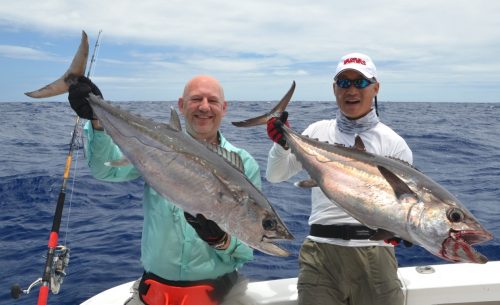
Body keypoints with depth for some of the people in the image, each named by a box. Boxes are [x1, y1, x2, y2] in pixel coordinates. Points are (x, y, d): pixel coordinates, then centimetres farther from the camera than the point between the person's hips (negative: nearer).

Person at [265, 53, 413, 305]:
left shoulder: (392, 143, 1)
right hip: (320, 252, 2)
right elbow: (275, 176, 9)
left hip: (373, 252, -1)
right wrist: (281, 144, -9)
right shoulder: (318, 131, 7)